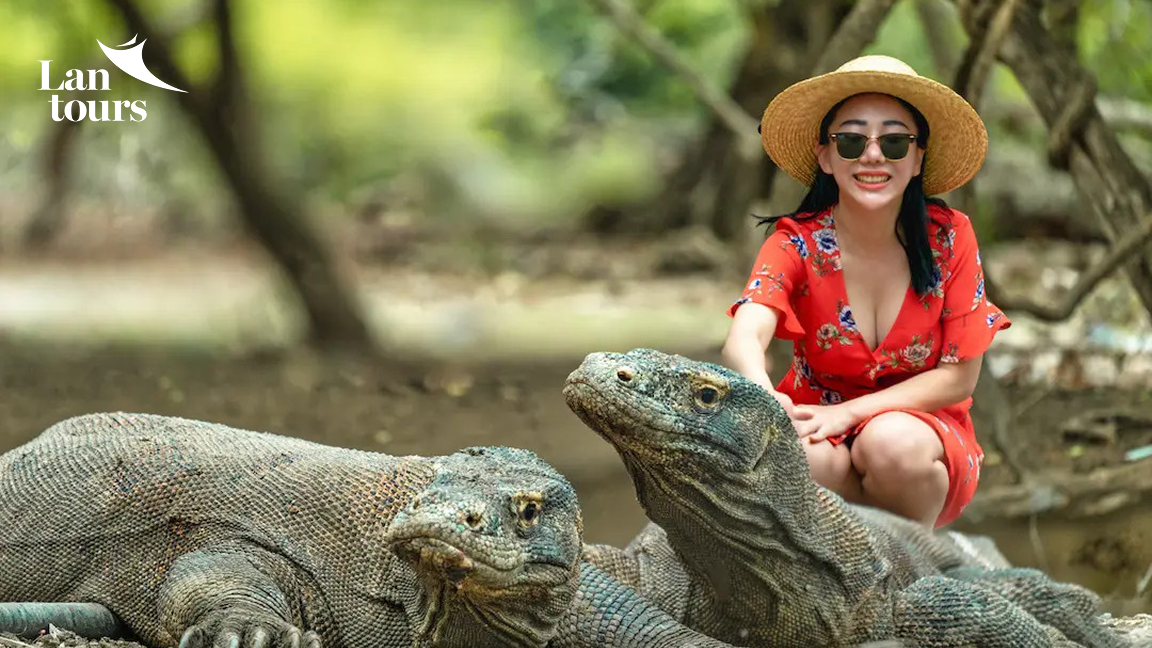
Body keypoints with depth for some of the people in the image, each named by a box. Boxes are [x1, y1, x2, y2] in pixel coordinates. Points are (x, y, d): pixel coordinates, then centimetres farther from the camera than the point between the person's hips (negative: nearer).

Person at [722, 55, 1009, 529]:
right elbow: (743, 341, -29)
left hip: (924, 430, 0)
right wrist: (769, 404, -53)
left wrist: (848, 412, -20)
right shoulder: (798, 242, -11)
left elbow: (959, 377, -7)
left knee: (892, 441, -34)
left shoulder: (949, 237, -10)